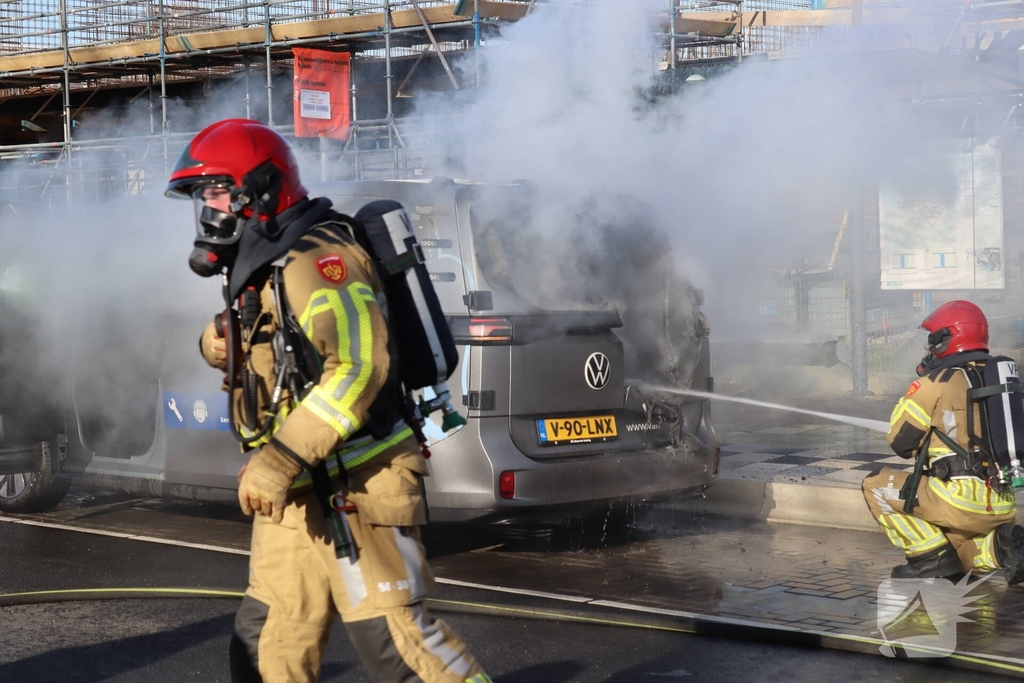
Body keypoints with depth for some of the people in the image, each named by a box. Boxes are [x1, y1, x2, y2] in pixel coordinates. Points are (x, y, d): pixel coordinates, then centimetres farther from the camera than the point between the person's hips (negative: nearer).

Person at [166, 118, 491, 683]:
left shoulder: (313, 259, -17)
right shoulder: (257, 269, 14)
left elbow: (358, 366, -27)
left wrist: (281, 460, -30)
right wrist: (224, 347, 4)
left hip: (357, 486, -10)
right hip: (299, 493, 10)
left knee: (388, 634, -10)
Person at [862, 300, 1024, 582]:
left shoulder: (936, 382, -7)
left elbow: (900, 442, 1)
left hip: (962, 499, -7)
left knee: (877, 487, 9)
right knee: (954, 554, 31)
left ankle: (931, 557, 0)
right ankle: (999, 547, 1)